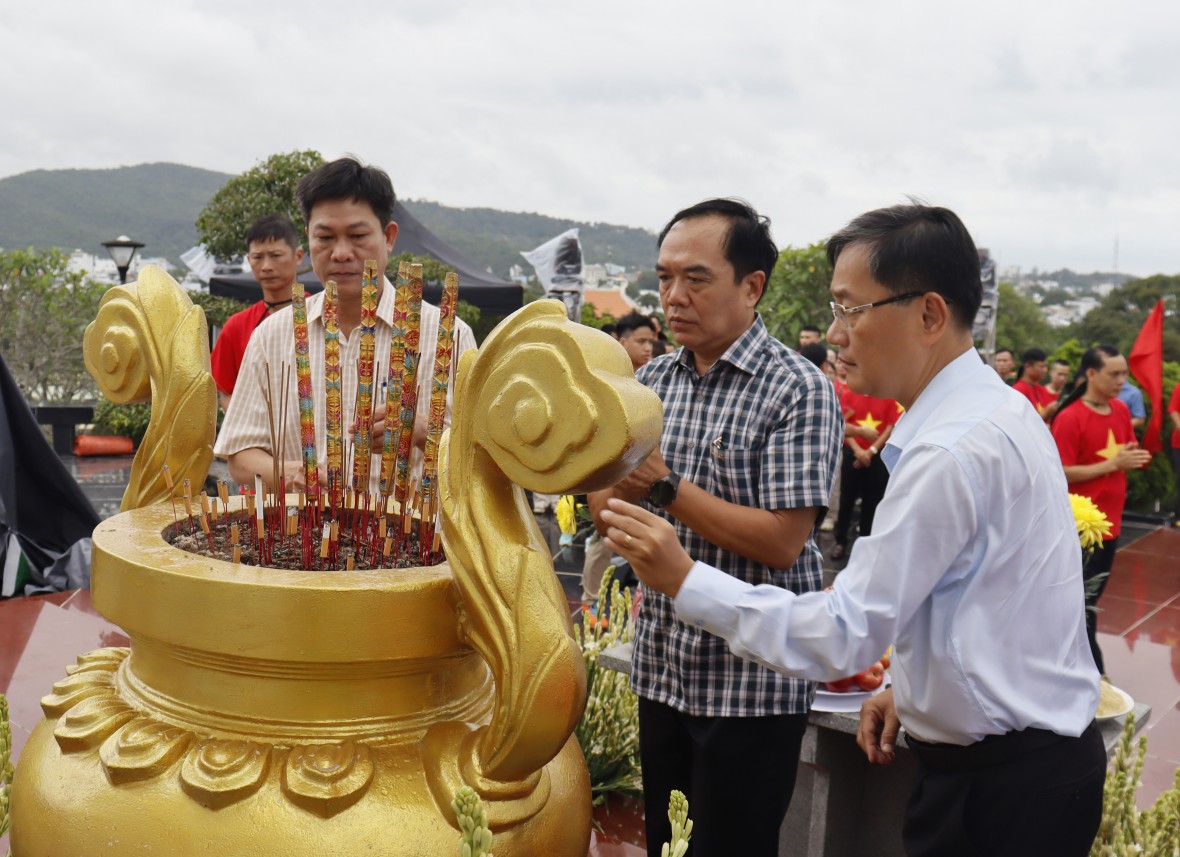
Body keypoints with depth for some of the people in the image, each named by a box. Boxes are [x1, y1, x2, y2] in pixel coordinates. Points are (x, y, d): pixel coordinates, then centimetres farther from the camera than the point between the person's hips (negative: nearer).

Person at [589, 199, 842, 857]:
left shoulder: (799, 391, -13)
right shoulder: (653, 381, 6)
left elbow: (782, 542, -20)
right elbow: (604, 511, 6)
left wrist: (664, 485, -20)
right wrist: (617, 483, -16)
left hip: (751, 683, -6)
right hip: (663, 667, 6)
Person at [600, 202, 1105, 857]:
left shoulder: (953, 451, -25)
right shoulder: (999, 408, 7)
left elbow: (844, 635, -24)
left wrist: (683, 579, -22)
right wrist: (910, 687, 13)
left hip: (1000, 787, -9)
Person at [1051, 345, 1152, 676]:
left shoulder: (1121, 410, 6)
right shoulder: (1069, 419, -16)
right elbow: (1062, 473, -18)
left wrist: (1136, 458, -4)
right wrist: (1113, 464, -22)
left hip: (1111, 520, 8)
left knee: (1090, 597, 16)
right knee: (1083, 600, 1)